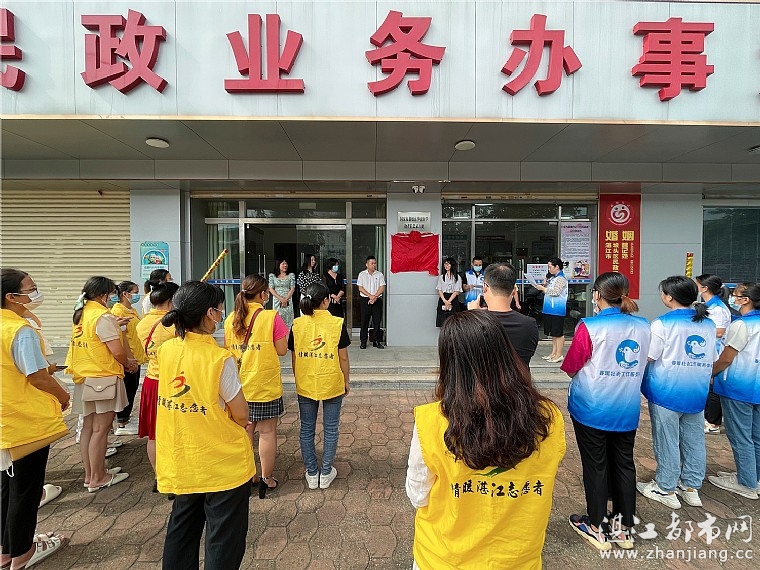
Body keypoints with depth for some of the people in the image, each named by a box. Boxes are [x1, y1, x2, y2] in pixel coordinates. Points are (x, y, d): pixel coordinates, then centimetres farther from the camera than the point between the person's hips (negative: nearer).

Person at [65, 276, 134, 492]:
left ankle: (90, 474, 29)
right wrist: (127, 364, 0)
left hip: (85, 377, 9)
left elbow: (94, 347, 12)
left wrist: (124, 360, 9)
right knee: (100, 429, 2)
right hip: (103, 377, -9)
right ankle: (97, 478, 14)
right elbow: (117, 351, -20)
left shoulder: (81, 314, 9)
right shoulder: (103, 316, -19)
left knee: (88, 427, 16)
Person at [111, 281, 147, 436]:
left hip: (136, 358, 9)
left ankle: (126, 418, 30)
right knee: (127, 391, 1)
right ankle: (121, 425, 14)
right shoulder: (118, 311, -15)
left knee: (132, 389, 17)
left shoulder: (132, 310, 14)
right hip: (128, 360, -9)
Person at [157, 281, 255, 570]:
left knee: (182, 530, 28)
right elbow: (241, 416, -16)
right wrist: (243, 426, 3)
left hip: (180, 462, 6)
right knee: (224, 541, 15)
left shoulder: (166, 350, -7)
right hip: (222, 464, -6)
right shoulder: (219, 358, -26)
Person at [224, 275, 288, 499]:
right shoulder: (271, 317, -16)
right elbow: (282, 351, -11)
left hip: (239, 384, 5)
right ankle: (266, 479, 22)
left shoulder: (230, 319, -1)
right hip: (265, 384, -5)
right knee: (267, 431, 10)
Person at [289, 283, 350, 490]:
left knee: (307, 429, 17)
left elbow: (294, 358, 2)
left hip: (305, 386, 2)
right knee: (330, 429, 14)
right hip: (332, 385, -2)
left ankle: (311, 473, 30)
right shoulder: (337, 324, -12)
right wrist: (346, 381, 7)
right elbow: (343, 358, -7)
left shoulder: (297, 324, -5)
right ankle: (326, 473, 27)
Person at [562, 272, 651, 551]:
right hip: (627, 410, 5)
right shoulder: (643, 327, -3)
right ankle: (623, 527, 34)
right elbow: (641, 366, 10)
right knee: (624, 464, 18)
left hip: (592, 410, -5)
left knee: (596, 466, 11)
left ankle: (597, 527, 27)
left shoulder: (589, 327, -20)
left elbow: (571, 369, -13)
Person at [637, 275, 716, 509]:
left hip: (667, 392, -6)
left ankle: (666, 489, 20)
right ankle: (691, 487, 31)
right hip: (697, 393, 6)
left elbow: (647, 358, -16)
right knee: (694, 440, 17)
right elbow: (711, 360, 13)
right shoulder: (708, 324, 5)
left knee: (667, 441, 6)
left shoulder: (662, 324, -17)